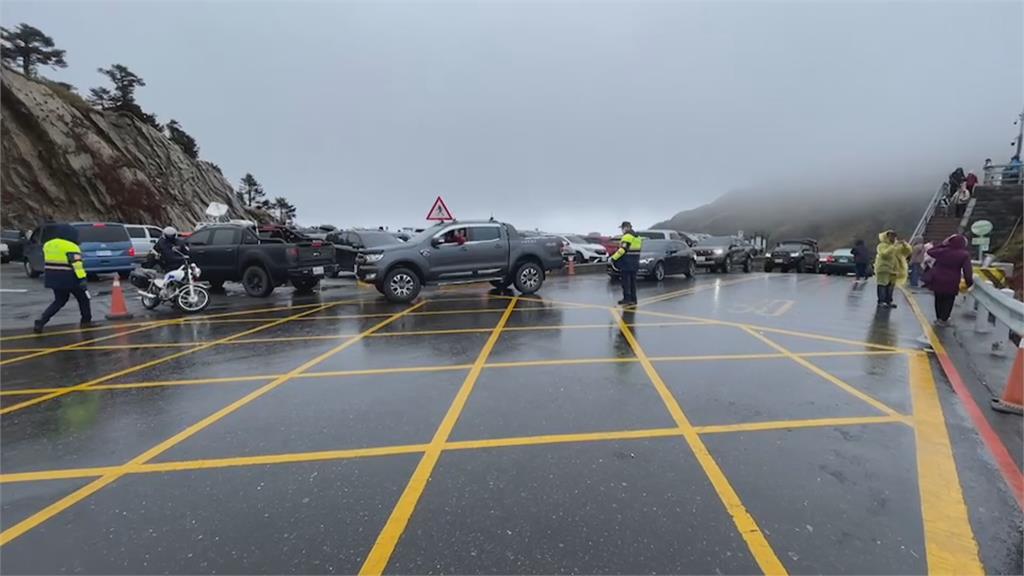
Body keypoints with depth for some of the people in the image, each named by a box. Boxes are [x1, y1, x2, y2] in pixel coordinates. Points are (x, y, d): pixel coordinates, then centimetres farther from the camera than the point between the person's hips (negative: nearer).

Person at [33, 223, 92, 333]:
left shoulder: (48, 245, 11)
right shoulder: (71, 247, -16)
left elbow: (47, 262, 21)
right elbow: (77, 264, -23)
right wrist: (82, 279, -25)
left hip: (53, 279, 7)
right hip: (69, 279, -7)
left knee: (59, 301, 18)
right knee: (83, 298, 12)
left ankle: (40, 322, 5)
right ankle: (86, 321, 17)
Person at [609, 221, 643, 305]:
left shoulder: (627, 236, -14)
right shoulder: (637, 237, 16)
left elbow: (622, 250, -21)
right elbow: (635, 250, 17)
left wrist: (613, 257, -16)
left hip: (626, 263, -9)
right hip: (635, 263, 9)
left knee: (626, 282, -4)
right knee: (632, 281, 12)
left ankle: (627, 299, -3)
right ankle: (633, 299, 16)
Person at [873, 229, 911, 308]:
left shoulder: (898, 245, 12)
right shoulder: (882, 245, -8)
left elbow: (908, 250, 6)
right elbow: (884, 254, -25)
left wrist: (904, 244, -11)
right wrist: (894, 246, -29)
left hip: (893, 268, 6)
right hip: (883, 268, -6)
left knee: (891, 285, 9)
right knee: (883, 285, -6)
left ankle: (889, 301, 15)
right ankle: (881, 301, -6)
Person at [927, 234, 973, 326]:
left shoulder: (942, 251, -3)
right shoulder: (964, 255, -9)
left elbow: (930, 252, 18)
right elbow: (967, 271, -12)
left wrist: (942, 244, 19)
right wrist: (969, 282, -2)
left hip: (937, 280, 3)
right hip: (951, 283, -3)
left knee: (939, 299, 17)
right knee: (948, 301, 9)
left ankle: (938, 318, 27)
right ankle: (943, 320, 11)